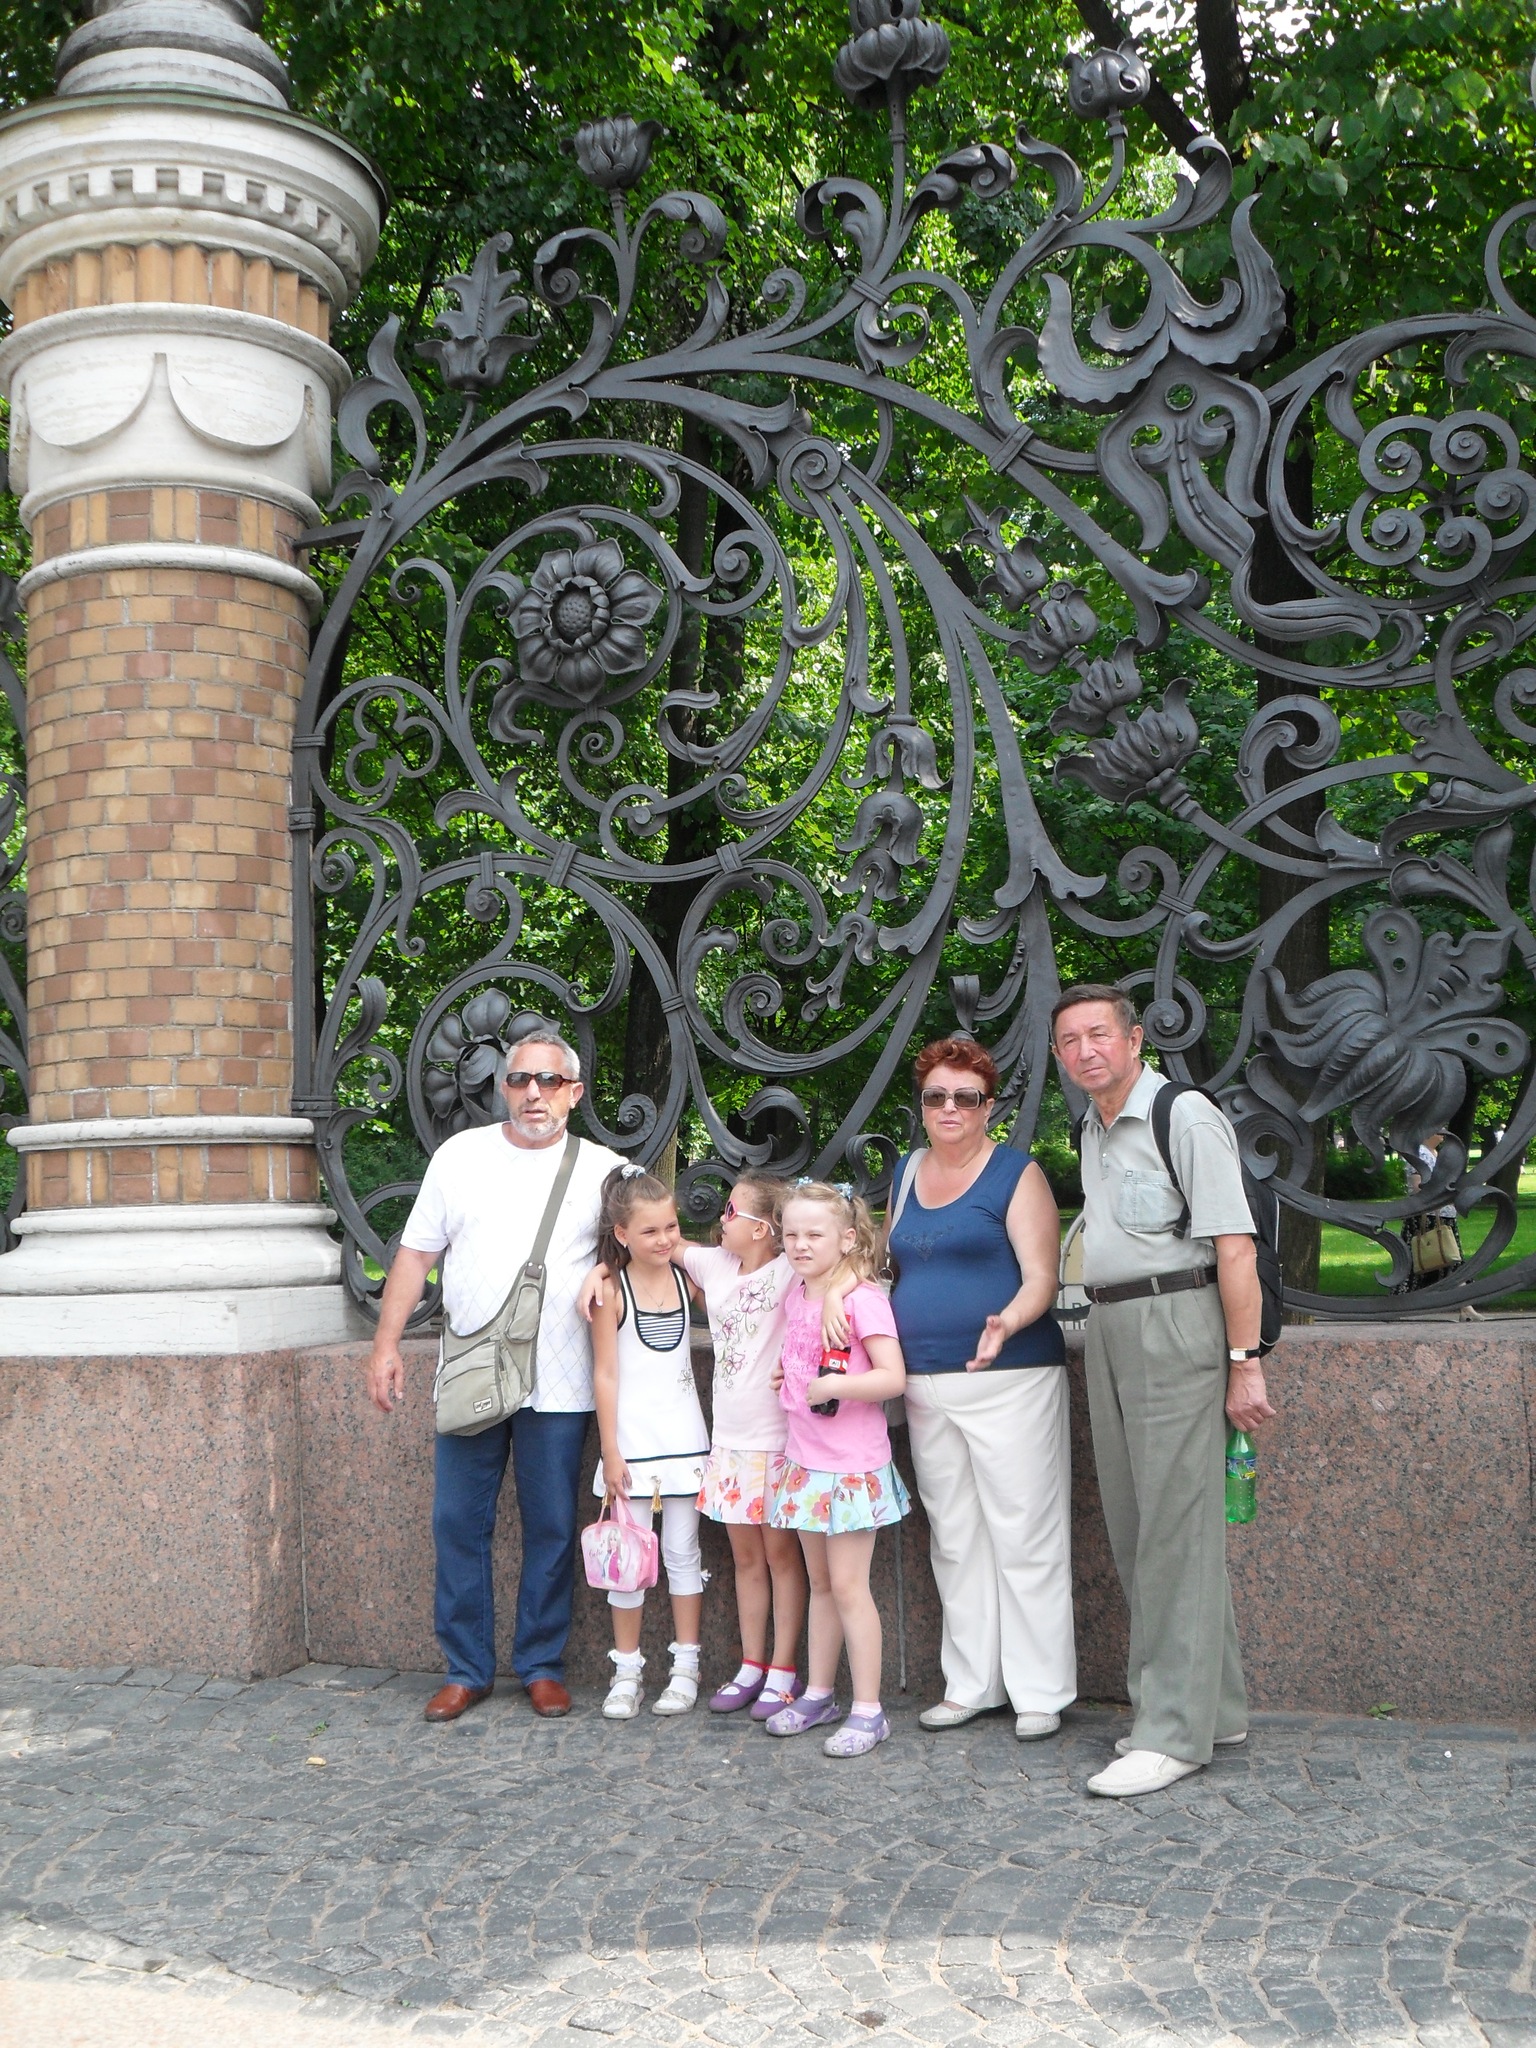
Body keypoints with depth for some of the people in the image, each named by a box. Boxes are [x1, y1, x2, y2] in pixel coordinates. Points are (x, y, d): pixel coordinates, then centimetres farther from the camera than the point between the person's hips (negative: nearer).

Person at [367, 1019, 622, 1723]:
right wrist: (386, 1344, 2)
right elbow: (416, 1253, 7)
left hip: (559, 1387, -1)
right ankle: (466, 1669, 18)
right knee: (458, 1524, 4)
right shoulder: (460, 1155, 5)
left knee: (552, 1529, 5)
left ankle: (543, 1665, 20)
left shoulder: (603, 1170, 3)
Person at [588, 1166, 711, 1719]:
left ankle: (686, 1666, 18)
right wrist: (611, 1452, -8)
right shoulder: (611, 1291, -8)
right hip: (632, 1440, -3)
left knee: (683, 1551, 8)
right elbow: (605, 1375, -7)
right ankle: (626, 1670, 14)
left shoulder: (688, 1279, 3)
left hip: (684, 1438, 3)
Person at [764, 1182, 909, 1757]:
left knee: (848, 1586, -5)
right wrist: (786, 1375, 11)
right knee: (819, 1583, 16)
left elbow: (893, 1377, -22)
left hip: (852, 1465, -7)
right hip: (804, 1460, 7)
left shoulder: (862, 1298, -16)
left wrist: (836, 1385, -31)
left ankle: (868, 1710, 4)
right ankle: (819, 1694, 27)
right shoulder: (795, 1296, 7)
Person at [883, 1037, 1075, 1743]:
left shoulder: (1016, 1174, -5)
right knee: (953, 1540, 12)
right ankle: (970, 1683, 22)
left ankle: (1040, 1691, 9)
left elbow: (1041, 1278, -10)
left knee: (1023, 1536, -2)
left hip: (1009, 1379, -6)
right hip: (927, 1386, 6)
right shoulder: (905, 1174, 14)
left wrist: (1007, 1322, -30)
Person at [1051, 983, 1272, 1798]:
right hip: (1107, 1329, 9)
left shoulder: (1186, 1117, -10)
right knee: (1135, 1530, 12)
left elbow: (1234, 1246, -15)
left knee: (1175, 1528, -6)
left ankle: (1173, 1731, 0)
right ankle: (1218, 1706, 24)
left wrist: (1243, 1362, -18)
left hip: (1176, 1320, -9)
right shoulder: (1092, 1130, 16)